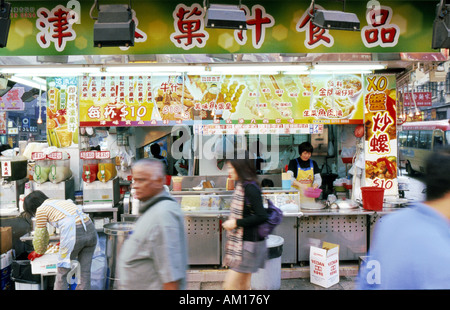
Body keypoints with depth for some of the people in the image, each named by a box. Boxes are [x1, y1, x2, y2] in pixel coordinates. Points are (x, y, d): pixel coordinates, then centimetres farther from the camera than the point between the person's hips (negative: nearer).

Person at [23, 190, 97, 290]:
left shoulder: (41, 209, 10)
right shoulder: (62, 201, 30)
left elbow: (40, 235, 15)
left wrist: (39, 252, 34)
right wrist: (65, 241, 56)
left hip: (73, 233, -7)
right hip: (90, 229, 7)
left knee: (62, 273, 10)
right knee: (85, 272, 16)